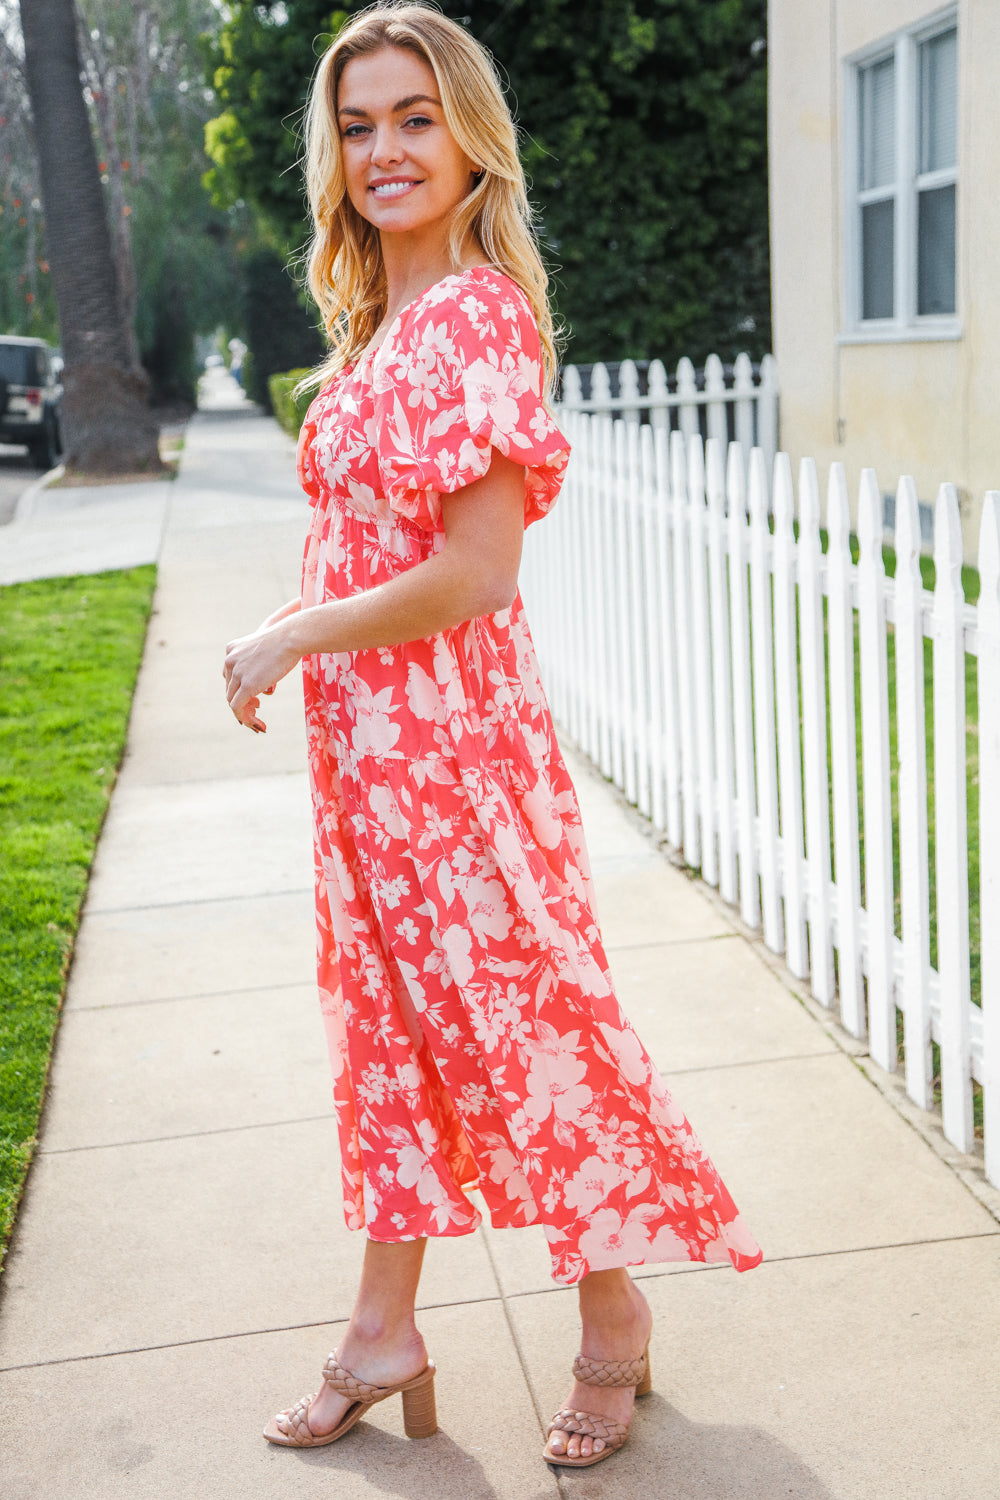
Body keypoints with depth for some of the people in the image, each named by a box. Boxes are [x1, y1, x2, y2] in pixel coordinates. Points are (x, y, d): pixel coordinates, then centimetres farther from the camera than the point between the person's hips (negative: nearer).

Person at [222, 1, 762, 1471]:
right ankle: (384, 1336, 32)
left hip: (446, 736, -9)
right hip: (365, 741, 9)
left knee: (520, 1017, 5)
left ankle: (614, 1315, 28)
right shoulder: (381, 323, 12)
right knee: (386, 1019, 16)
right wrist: (290, 636, 7)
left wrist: (292, 638, -13)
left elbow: (476, 571, -22)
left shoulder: (476, 313, -16)